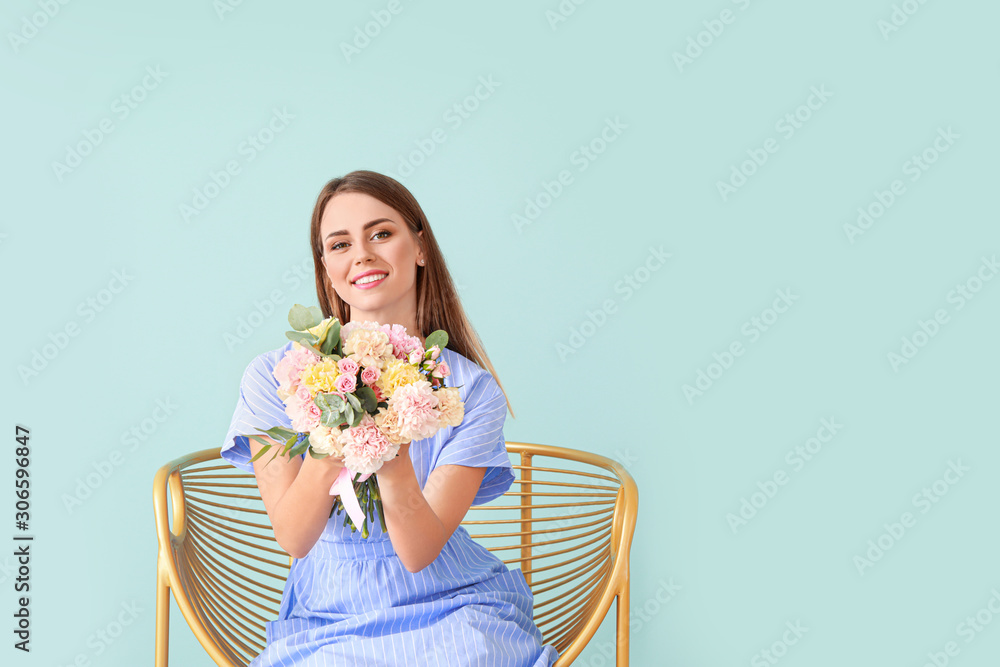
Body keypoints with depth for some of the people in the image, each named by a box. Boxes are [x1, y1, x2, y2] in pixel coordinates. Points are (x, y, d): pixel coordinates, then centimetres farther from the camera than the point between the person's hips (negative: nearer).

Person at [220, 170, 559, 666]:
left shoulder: (471, 389, -7)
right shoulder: (273, 377, -6)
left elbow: (420, 552, -13)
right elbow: (293, 539, -10)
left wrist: (393, 460, -32)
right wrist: (326, 457, -30)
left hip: (455, 610, 1)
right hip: (328, 620, 0)